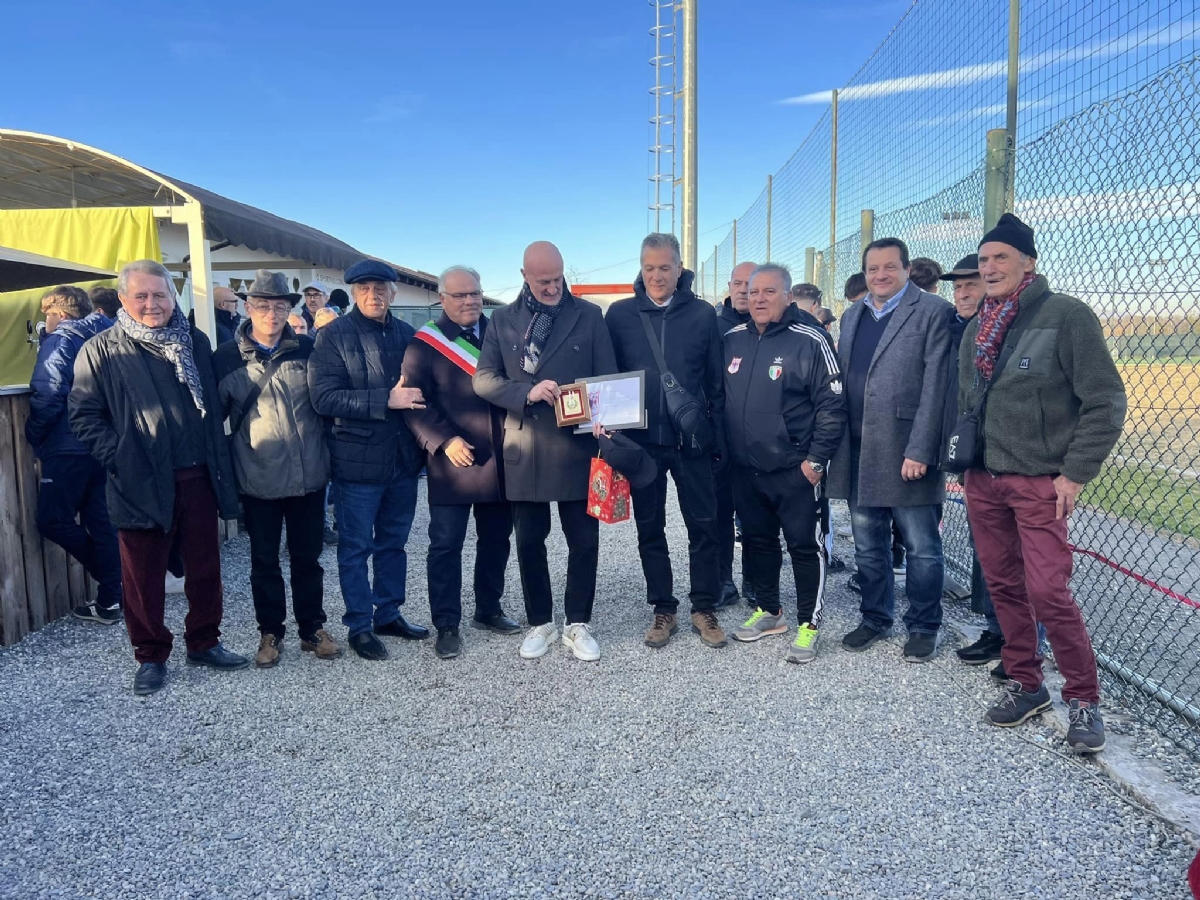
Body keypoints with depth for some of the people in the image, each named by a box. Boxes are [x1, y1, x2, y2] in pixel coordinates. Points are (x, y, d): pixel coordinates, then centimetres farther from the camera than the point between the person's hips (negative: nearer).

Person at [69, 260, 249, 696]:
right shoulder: (102, 350, -2)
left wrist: (217, 459, 9)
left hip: (197, 479, 3)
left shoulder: (196, 342, 9)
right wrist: (116, 457, -12)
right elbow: (83, 414, -2)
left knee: (205, 567, 11)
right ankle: (151, 656, 23)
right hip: (142, 484, -3)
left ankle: (204, 643, 28)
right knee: (144, 576, 7)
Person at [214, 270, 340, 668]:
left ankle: (312, 628, 27)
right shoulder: (226, 358, -2)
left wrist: (329, 454, 4)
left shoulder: (307, 349, 2)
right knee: (264, 561, 11)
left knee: (307, 557, 13)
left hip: (308, 477, 1)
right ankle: (270, 633, 27)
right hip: (259, 481, -1)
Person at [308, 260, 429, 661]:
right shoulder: (333, 335, -7)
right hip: (357, 462, -5)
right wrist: (386, 400, -23)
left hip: (402, 459, 5)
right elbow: (324, 397, -17)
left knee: (393, 542, 16)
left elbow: (421, 388, 17)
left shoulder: (407, 334, 8)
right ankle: (359, 626, 19)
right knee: (356, 548, 6)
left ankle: (389, 614, 31)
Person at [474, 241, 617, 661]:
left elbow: (608, 378, 2)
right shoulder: (503, 319, 6)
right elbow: (483, 379, 1)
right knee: (529, 542, 10)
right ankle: (540, 623, 27)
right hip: (524, 450, 1)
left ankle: (578, 624, 22)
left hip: (576, 447, -1)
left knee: (584, 540, 5)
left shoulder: (589, 315, 3)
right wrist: (527, 392, -16)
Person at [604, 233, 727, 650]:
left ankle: (703, 608, 19)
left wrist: (718, 439, 0)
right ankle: (663, 610, 22)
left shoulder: (702, 314, 1)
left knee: (703, 526, 5)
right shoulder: (620, 314, 1)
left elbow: (716, 382, 3)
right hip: (641, 442, 1)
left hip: (691, 441, -1)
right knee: (650, 529, 9)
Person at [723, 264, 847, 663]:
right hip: (744, 468, 6)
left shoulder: (810, 340, -11)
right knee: (757, 540, 17)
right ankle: (769, 611, 34)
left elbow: (832, 405, -11)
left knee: (805, 545, 4)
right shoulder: (732, 340, 6)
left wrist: (816, 458, -13)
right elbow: (717, 397, 16)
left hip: (795, 469, -6)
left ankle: (809, 623, 18)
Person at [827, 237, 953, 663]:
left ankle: (923, 626, 21)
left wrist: (920, 451, -16)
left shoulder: (932, 311, -5)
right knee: (868, 546, 16)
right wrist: (834, 446, 9)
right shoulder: (852, 316, 14)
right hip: (858, 454, 6)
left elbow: (935, 386, -11)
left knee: (921, 548, 6)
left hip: (906, 453, -6)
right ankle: (875, 618, 31)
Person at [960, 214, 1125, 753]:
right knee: (1003, 585, 11)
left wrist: (1076, 474, -13)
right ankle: (1025, 684, 26)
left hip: (1041, 483, -6)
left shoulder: (1066, 315, -9)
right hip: (983, 481, 6)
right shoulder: (976, 329, 11)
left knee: (1048, 593, -9)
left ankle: (1083, 699, 10)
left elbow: (1106, 401, -10)